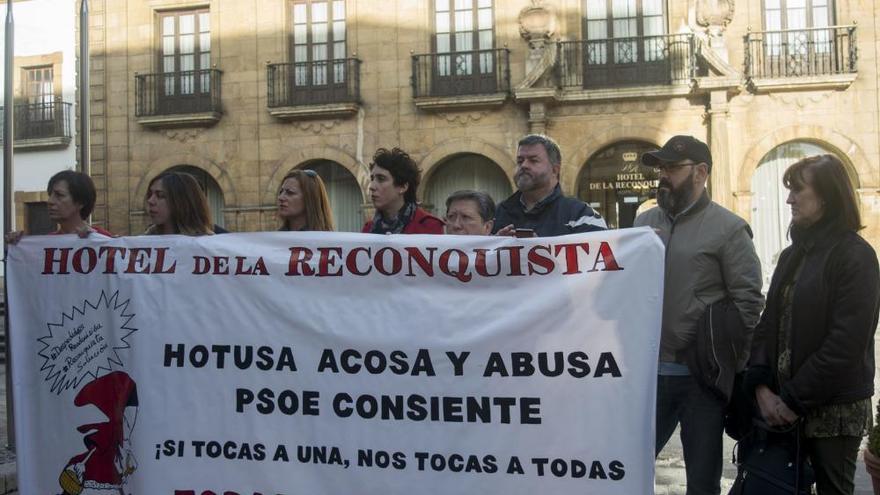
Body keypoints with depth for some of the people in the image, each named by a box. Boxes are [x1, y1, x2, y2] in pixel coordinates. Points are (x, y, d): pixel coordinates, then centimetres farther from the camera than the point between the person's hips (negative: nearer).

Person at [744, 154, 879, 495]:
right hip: (783, 404, 6)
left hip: (835, 408, -6)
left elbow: (847, 341, -17)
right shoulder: (792, 254, 12)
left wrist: (795, 400, -16)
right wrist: (762, 387, -7)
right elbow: (769, 324, 7)